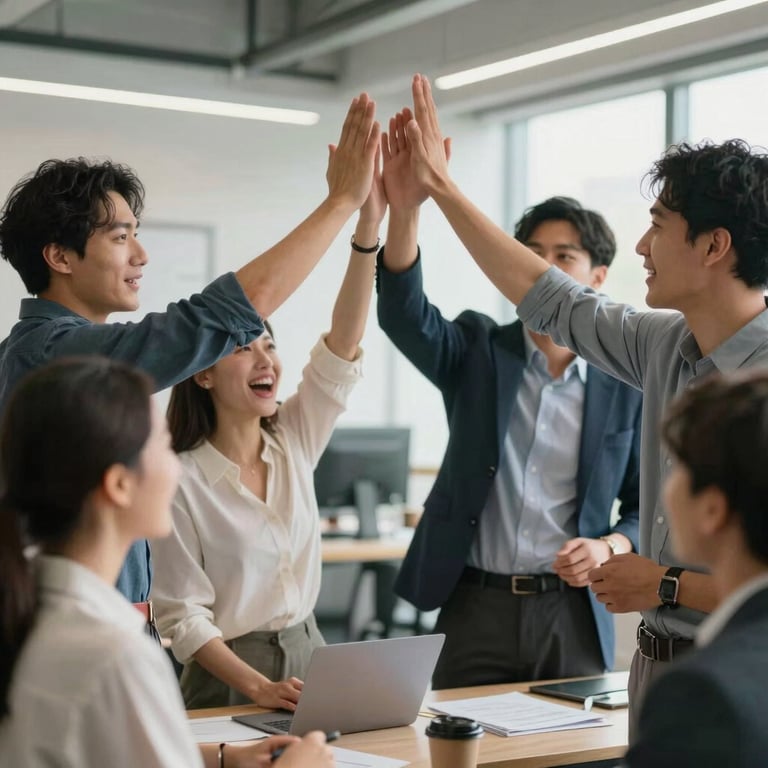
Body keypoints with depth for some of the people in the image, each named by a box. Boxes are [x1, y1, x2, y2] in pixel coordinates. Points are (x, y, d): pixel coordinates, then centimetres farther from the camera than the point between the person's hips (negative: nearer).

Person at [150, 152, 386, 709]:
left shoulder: (295, 442, 0)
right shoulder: (182, 479, -14)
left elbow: (343, 346, -11)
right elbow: (183, 617, -13)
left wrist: (370, 225, -22)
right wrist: (260, 688, -25)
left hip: (308, 658, 5)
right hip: (228, 679, -5)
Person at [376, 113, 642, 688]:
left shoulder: (626, 385, 3)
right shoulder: (477, 351, 2)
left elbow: (645, 508, 8)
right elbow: (404, 315, -18)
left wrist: (609, 548, -13)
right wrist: (404, 210, -33)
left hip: (572, 613, 0)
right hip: (476, 607, 0)